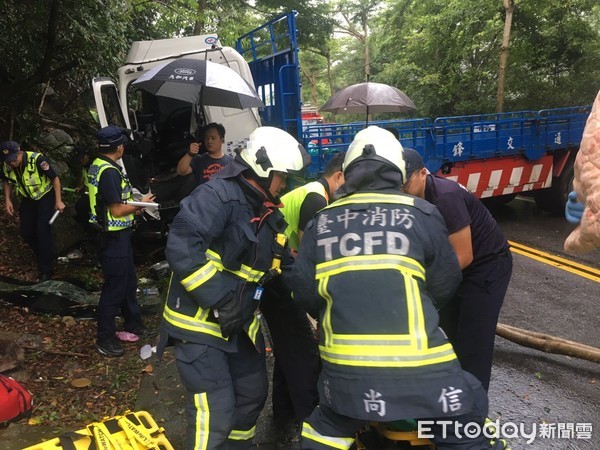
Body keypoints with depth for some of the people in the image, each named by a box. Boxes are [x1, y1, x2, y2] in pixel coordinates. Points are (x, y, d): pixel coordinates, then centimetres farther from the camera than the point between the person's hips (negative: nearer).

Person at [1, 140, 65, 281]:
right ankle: (43, 256, 30)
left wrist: (58, 201, -18)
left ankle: (46, 268, -2)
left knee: (42, 231, -12)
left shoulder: (37, 160, -31)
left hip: (45, 197, -5)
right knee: (26, 232, 5)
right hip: (28, 199, 6)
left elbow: (55, 178, -20)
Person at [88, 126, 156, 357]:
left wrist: (133, 206, 11)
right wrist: (140, 203, -9)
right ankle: (105, 339, 14)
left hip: (116, 235, 10)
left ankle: (133, 323, 36)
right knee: (114, 287, 1)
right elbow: (117, 210, -23)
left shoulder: (97, 165, 8)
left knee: (129, 279, 21)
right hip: (114, 237, -10)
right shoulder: (110, 172, -23)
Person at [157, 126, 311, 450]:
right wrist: (219, 298, -30)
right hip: (199, 323, -9)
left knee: (253, 395, 21)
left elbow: (278, 262, 14)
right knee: (215, 413, -7)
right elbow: (181, 247, -32)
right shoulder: (217, 195, -22)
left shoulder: (264, 210, 7)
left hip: (239, 323, 9)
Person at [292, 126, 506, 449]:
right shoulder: (420, 214, 0)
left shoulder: (321, 222, 6)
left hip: (344, 362, 3)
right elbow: (445, 284, 7)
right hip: (415, 360, -2)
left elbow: (304, 293, 7)